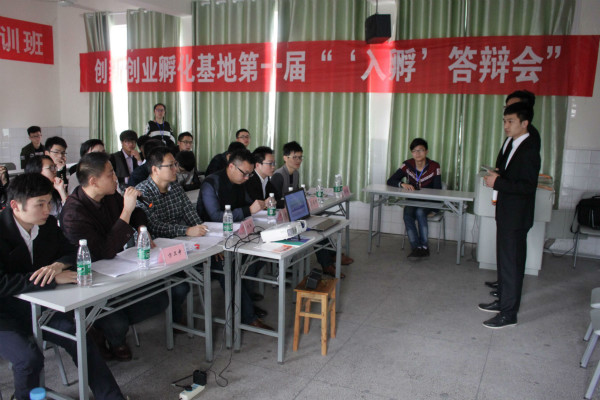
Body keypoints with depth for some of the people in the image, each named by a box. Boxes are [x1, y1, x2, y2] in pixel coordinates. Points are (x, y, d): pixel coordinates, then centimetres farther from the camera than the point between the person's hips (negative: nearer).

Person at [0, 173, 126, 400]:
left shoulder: (48, 224, 0)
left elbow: (72, 252, 10)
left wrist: (58, 265, -14)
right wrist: (55, 280, -28)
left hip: (37, 305, 6)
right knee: (29, 358, -27)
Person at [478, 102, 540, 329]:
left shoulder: (530, 150, -19)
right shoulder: (509, 142, 8)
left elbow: (528, 186, -24)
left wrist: (498, 182, -25)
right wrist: (494, 177, 1)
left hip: (517, 215, -10)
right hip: (505, 211, 10)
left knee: (512, 262, -2)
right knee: (504, 258, 19)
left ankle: (509, 314, 7)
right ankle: (503, 300, 34)